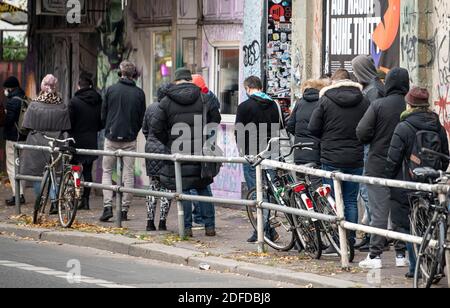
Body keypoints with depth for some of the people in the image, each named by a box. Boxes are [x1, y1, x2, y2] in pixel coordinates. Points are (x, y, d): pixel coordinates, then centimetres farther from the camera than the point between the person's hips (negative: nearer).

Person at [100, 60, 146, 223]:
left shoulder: (111, 90, -2)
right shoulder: (139, 93, 0)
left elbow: (103, 115, 3)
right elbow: (142, 118, 5)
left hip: (112, 138, -1)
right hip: (130, 139, 1)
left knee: (107, 172, 9)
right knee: (128, 174, 6)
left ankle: (108, 206, -5)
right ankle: (124, 209, 4)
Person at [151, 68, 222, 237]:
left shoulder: (167, 101, -2)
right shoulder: (203, 98, 3)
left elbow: (156, 126, -5)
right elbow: (215, 119, 6)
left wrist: (168, 142, 8)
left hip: (178, 153, -2)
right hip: (201, 153, 2)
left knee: (183, 190, 3)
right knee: (204, 189, 12)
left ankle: (187, 227, 1)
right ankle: (210, 226, 11)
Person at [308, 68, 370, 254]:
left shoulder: (326, 100, -6)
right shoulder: (363, 101, 2)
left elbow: (313, 128, -5)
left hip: (331, 157, -3)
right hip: (356, 158, 3)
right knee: (351, 201, 9)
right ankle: (350, 243, 9)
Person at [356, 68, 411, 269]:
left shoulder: (378, 105, -11)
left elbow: (362, 132, -12)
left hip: (378, 167, -3)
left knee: (379, 212, -1)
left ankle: (375, 255, -1)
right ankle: (401, 255, 15)